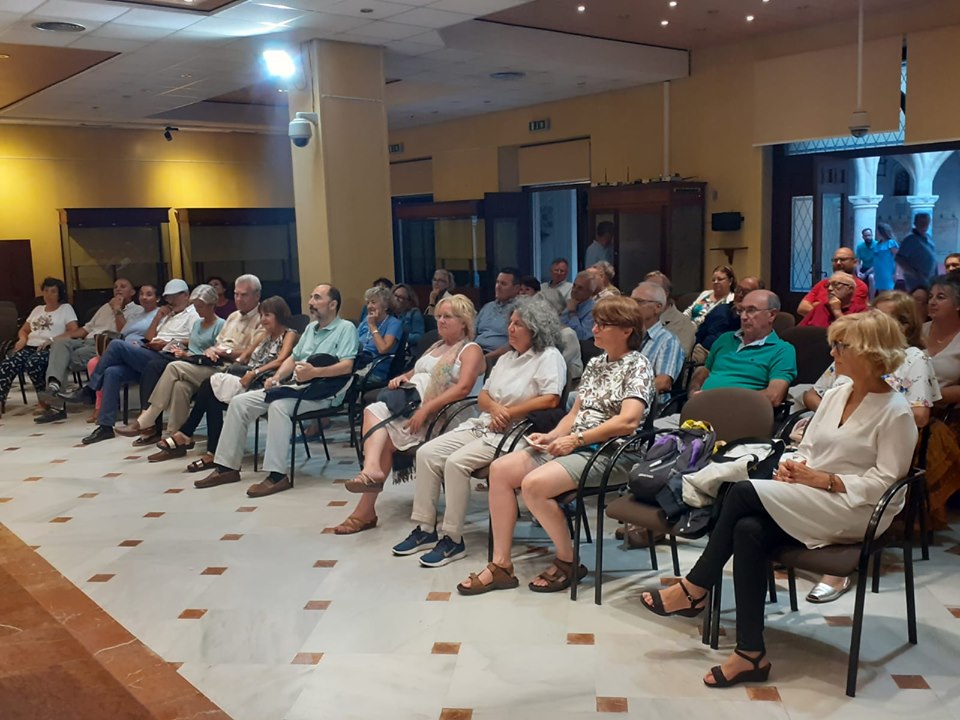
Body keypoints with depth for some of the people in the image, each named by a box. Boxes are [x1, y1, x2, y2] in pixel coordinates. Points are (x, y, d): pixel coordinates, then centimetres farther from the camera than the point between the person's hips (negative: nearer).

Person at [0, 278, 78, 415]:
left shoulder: (66, 308, 10)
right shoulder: (37, 309, 28)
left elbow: (74, 331, -4)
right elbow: (23, 330, 29)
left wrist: (52, 340, -16)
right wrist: (23, 339, 4)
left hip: (51, 349, -5)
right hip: (30, 347, 5)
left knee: (32, 363, -37)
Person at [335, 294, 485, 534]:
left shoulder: (470, 350, 2)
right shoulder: (437, 346, 28)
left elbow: (463, 388, -14)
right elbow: (414, 373, 33)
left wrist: (425, 409, -22)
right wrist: (400, 378, 8)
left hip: (435, 415, -7)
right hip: (407, 403, 7)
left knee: (385, 439, -24)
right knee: (373, 410, -23)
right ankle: (371, 469, -39)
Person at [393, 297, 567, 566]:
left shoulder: (549, 357, -5)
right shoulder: (507, 357, 20)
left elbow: (551, 400, -18)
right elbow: (482, 396, 18)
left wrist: (508, 412, -14)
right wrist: (495, 408, -7)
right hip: (484, 424, 9)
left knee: (457, 462, -28)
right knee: (427, 453, -7)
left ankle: (453, 539, -16)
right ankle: (425, 529, -1)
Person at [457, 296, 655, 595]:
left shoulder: (637, 366, -7)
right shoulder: (595, 364, 17)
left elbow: (628, 421, -21)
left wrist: (576, 439, -20)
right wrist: (552, 436, -2)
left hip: (610, 453, -8)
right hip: (574, 445, 8)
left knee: (533, 484, -29)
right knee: (501, 468, -9)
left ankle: (568, 561, -7)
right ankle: (501, 565, -6)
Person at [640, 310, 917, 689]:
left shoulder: (895, 413, -7)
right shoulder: (835, 394, 14)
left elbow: (885, 481, -13)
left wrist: (823, 480, -18)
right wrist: (793, 468, -5)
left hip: (855, 511, -7)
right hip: (808, 504, 7)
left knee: (742, 491, -24)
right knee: (747, 530, -26)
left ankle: (693, 589, -8)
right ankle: (751, 654, -21)